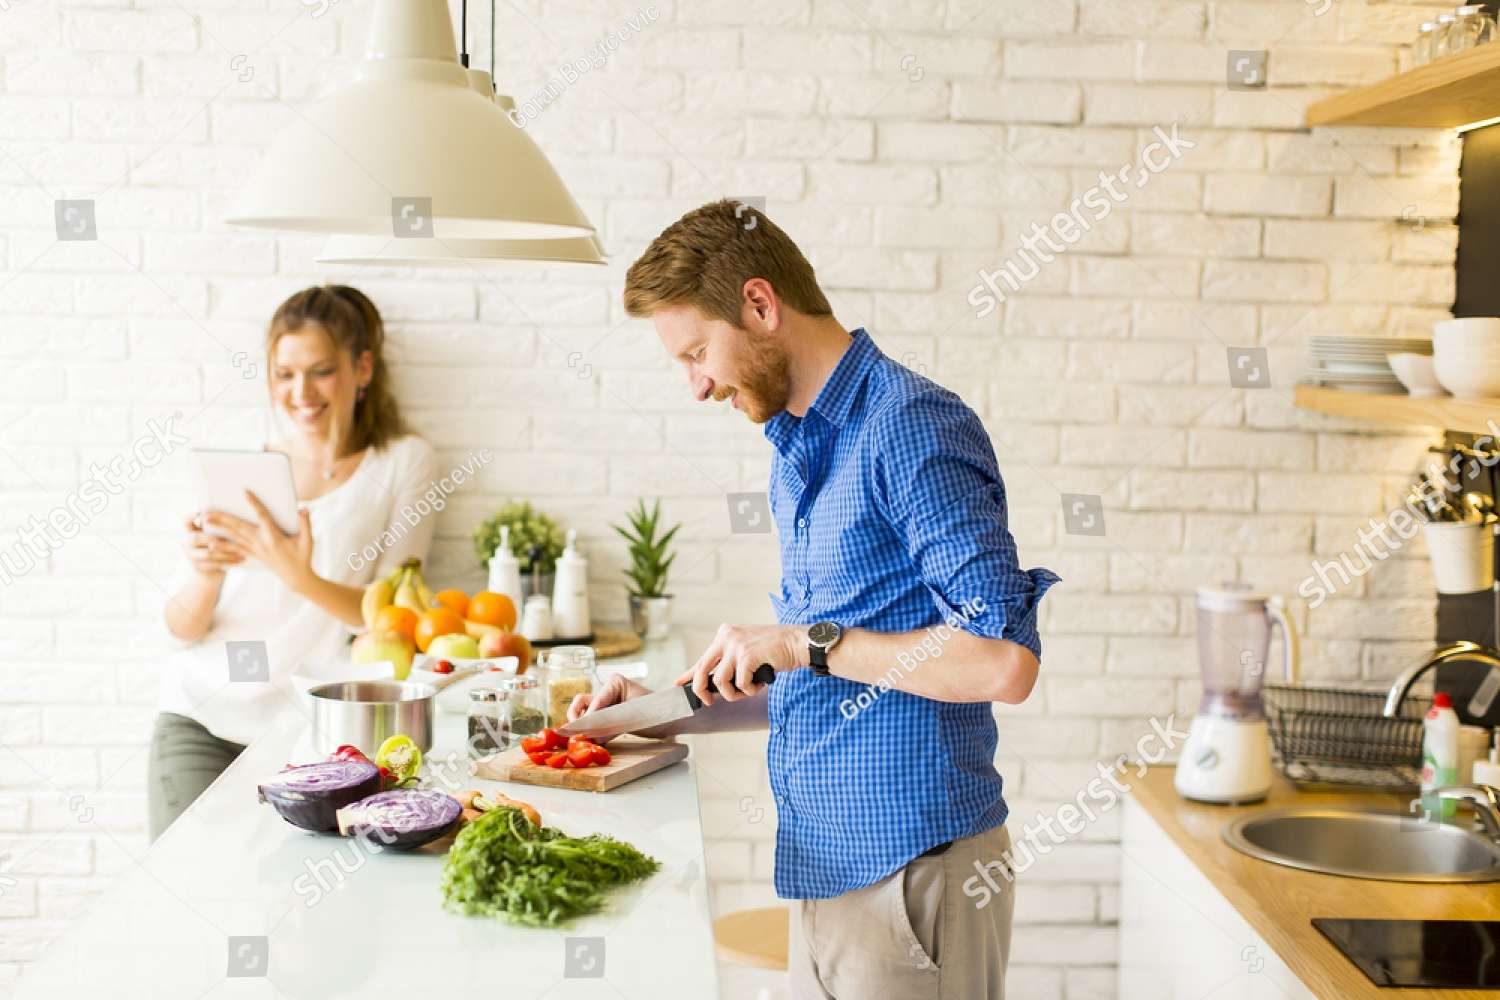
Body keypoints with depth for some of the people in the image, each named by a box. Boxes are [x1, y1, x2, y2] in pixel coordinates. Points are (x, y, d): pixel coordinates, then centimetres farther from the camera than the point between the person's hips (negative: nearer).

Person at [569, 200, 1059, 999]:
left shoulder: (911, 425, -15)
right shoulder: (795, 452, 14)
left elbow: (1004, 662, -23)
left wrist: (807, 643, -19)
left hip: (911, 865, -8)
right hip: (829, 864, 8)